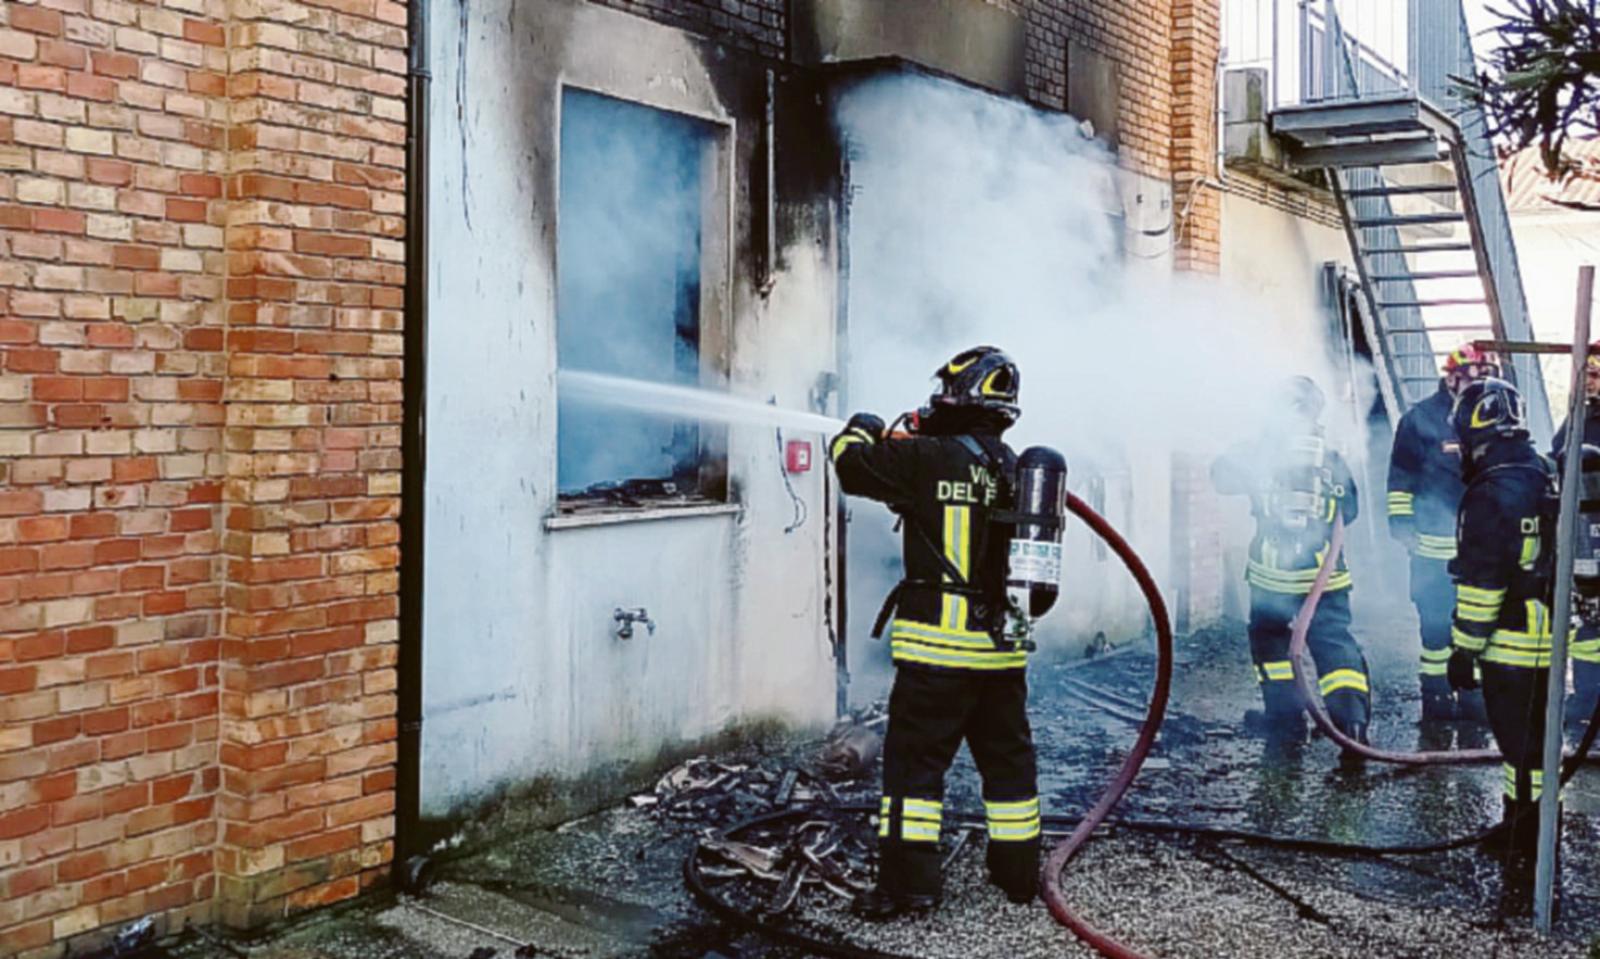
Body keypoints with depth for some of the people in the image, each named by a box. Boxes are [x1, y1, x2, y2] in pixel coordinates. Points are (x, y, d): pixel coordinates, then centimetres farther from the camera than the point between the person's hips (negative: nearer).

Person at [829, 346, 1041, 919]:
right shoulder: (1014, 470, 8)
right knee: (1007, 759, 17)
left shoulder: (932, 459, -12)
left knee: (915, 760, 1)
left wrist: (861, 432, 16)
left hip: (937, 643, -6)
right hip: (1000, 645, 6)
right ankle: (1019, 872, 28)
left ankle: (909, 882, 2)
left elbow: (853, 465, -5)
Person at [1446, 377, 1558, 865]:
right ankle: (1534, 823, 32)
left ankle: (1524, 838, 10)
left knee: (1520, 741, 1)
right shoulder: (1546, 475, 7)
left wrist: (1464, 648, -15)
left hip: (1510, 643, -9)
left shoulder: (1491, 494, -22)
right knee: (1536, 734, 19)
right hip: (1549, 636, 9)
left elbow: (1481, 582, -21)